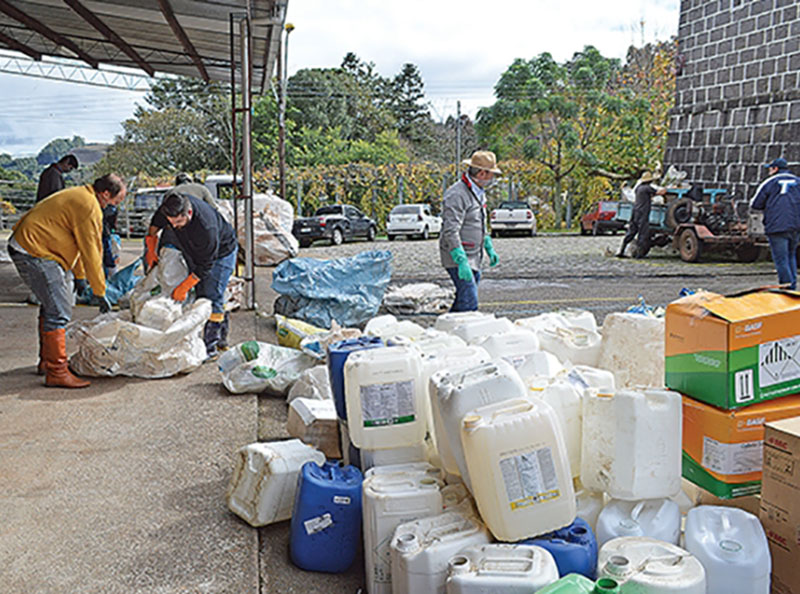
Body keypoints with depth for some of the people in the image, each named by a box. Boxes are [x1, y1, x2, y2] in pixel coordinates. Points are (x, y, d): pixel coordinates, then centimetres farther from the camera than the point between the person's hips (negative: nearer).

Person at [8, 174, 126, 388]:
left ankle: (46, 361, 30)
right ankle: (56, 372, -8)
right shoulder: (89, 208, -17)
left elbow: (75, 242, 25)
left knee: (52, 304, 20)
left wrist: (80, 276, 29)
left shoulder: (79, 195, 16)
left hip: (24, 245, 11)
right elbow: (91, 253, -16)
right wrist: (100, 292, -8)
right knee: (59, 311, -11)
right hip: (34, 254, -11)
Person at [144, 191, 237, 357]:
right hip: (195, 254, 8)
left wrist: (183, 287, -25)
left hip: (221, 253, -7)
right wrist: (151, 249, 4)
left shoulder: (206, 228, -42)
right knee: (201, 294, 10)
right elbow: (156, 221, 3)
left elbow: (205, 266, -31)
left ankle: (211, 345, -6)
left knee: (212, 297, -14)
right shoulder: (171, 206, -24)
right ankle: (221, 339, 21)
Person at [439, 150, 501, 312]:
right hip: (457, 256, -10)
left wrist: (490, 249, 23)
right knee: (469, 304, -15)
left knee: (463, 300, 14)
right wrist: (461, 262, -29)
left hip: (473, 257, 10)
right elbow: (450, 232, -25)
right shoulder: (457, 194, -19)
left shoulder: (478, 192, 14)